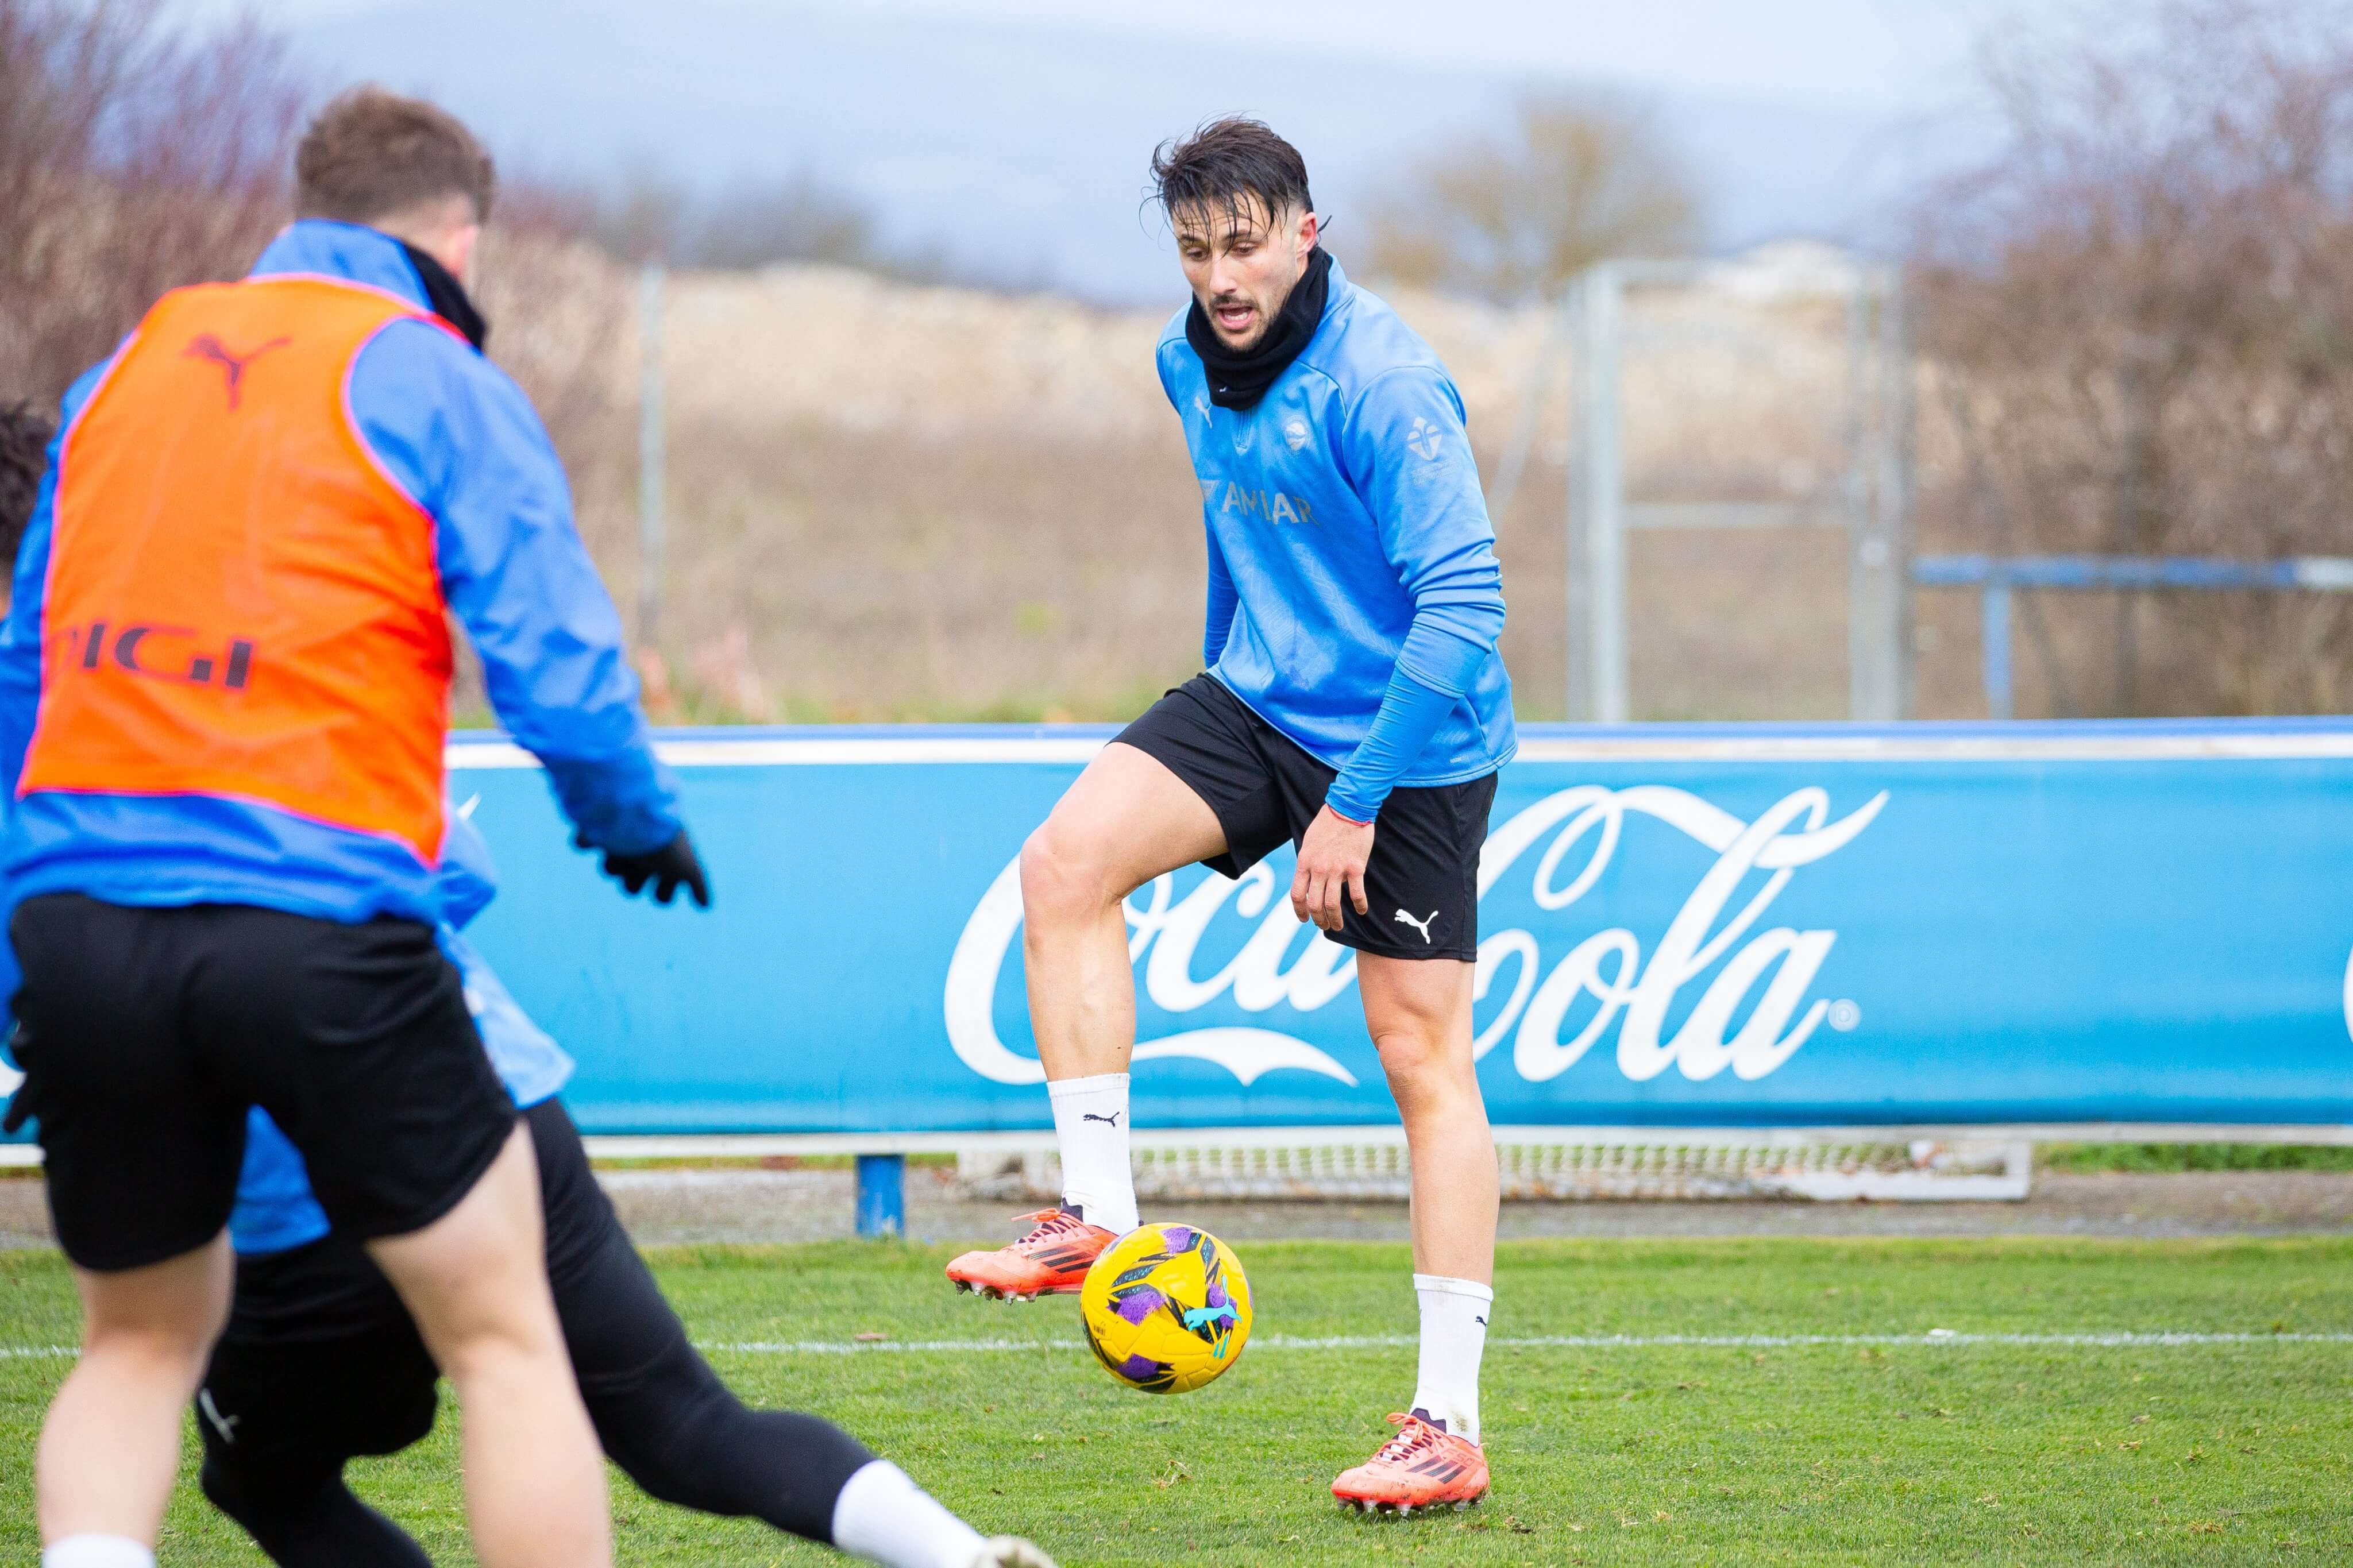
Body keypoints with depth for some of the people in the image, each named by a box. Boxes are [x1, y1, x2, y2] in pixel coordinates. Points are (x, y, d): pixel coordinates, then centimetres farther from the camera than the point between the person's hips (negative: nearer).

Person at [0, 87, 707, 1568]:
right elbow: (559, 673, -6)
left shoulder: (128, 366, 17)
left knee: (142, 1340, 20)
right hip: (316, 926, -5)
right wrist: (642, 829, 14)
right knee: (502, 1334, 7)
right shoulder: (440, 386, 1)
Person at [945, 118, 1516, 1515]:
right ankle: (1102, 1216, -9)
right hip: (1262, 703, 7)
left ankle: (1451, 1427, 1)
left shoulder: (1381, 386, -22)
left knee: (1423, 1052, -4)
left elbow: (1464, 605, -25)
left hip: (1411, 744, -7)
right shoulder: (1196, 365, 3)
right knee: (1067, 864, -15)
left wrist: (1354, 805, -25)